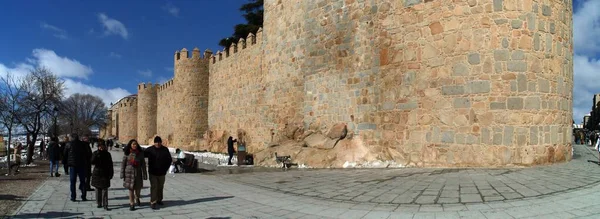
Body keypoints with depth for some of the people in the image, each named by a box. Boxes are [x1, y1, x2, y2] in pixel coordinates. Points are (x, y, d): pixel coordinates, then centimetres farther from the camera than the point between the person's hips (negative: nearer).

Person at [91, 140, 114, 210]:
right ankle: (99, 203, 20)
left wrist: (111, 174, 1)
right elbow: (92, 162, -15)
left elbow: (110, 165, 6)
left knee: (105, 190, -4)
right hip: (97, 174, 1)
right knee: (98, 190, 8)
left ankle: (105, 205, -5)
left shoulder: (107, 154, 2)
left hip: (105, 174, -1)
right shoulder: (95, 153, 1)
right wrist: (97, 154, -25)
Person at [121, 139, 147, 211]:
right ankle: (132, 204, 11)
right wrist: (122, 174, -2)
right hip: (129, 173, -1)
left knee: (138, 188, 8)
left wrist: (144, 174, -1)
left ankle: (137, 198, 40)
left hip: (138, 173, 1)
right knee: (131, 189, 0)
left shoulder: (140, 154, -1)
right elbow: (123, 164, 1)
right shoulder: (127, 154, -3)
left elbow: (143, 164, 1)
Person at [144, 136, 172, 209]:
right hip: (153, 173, -3)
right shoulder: (150, 150, -6)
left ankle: (159, 200, 30)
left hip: (162, 173, 3)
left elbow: (169, 160, 9)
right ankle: (153, 202, -6)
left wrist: (165, 168, 3)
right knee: (153, 187, -8)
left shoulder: (165, 150, 0)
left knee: (160, 187, 14)